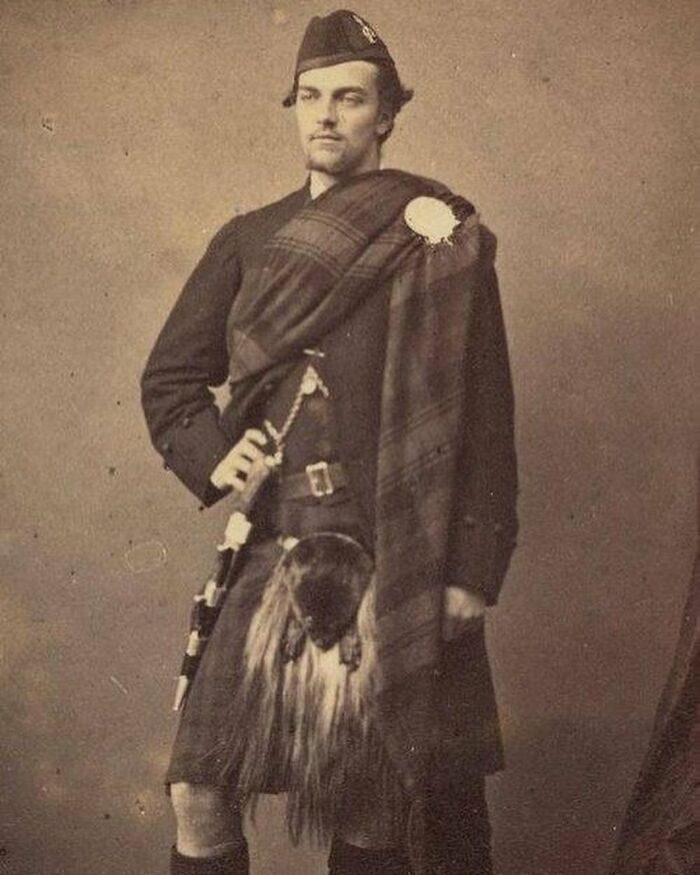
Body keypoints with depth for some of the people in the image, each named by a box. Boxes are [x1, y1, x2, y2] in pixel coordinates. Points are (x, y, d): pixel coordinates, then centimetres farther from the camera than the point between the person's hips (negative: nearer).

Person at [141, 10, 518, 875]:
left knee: (376, 805, 7)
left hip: (395, 566, -3)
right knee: (199, 792, 0)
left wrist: (473, 569, -8)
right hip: (268, 557, 3)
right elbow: (169, 376, 17)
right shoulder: (249, 241, 12)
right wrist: (211, 457, -2)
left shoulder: (439, 239, 1)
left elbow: (484, 414, -3)